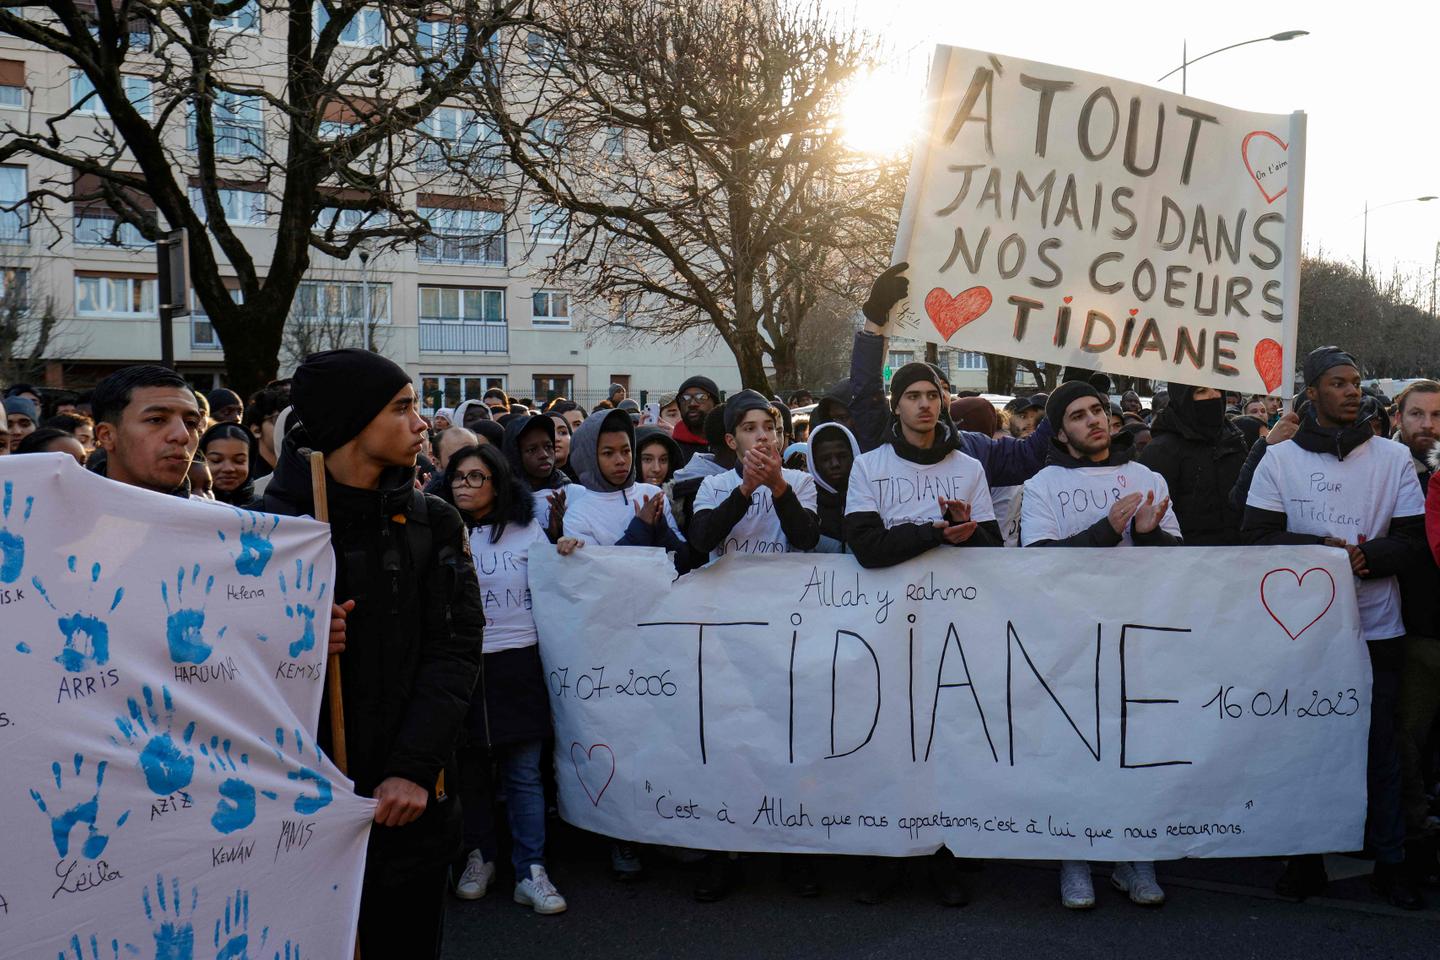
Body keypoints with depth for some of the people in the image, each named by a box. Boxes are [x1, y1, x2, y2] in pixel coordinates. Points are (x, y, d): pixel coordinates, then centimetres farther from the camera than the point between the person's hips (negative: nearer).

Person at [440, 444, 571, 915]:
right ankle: (479, 857, 26)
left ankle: (531, 871, 5)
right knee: (471, 769, 11)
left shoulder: (526, 531, 7)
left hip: (517, 664, 0)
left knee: (524, 772, 0)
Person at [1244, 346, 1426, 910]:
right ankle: (1306, 859, 19)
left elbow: (1414, 541, -1)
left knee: (1379, 746, 6)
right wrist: (1321, 547, -18)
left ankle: (1389, 860, 20)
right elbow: (1256, 535, -5)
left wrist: (1365, 556, -19)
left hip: (1375, 630, 0)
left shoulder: (1394, 458, 4)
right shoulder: (1279, 459, 2)